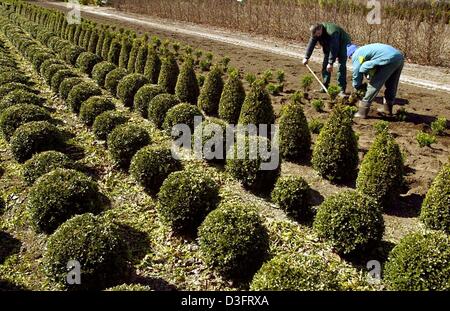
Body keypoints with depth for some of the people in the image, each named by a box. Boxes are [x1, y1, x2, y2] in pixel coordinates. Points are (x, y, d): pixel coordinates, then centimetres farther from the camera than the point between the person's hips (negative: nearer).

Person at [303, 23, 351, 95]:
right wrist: (306, 58, -9)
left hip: (343, 44, -7)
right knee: (325, 65, 1)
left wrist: (331, 63, -39)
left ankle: (342, 90, -18)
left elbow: (334, 48, -39)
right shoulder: (316, 33, -16)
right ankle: (324, 87, 10)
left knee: (341, 67, -17)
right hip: (329, 46, 7)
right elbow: (311, 44, -8)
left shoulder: (332, 32, -39)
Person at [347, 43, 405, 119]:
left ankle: (362, 112, 3)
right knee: (391, 86, 23)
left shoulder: (356, 55, 6)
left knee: (373, 86, 0)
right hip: (400, 56, 9)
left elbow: (357, 73, 10)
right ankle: (387, 108, 39)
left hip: (390, 60, -9)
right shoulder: (365, 49, 32)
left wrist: (357, 86, 25)